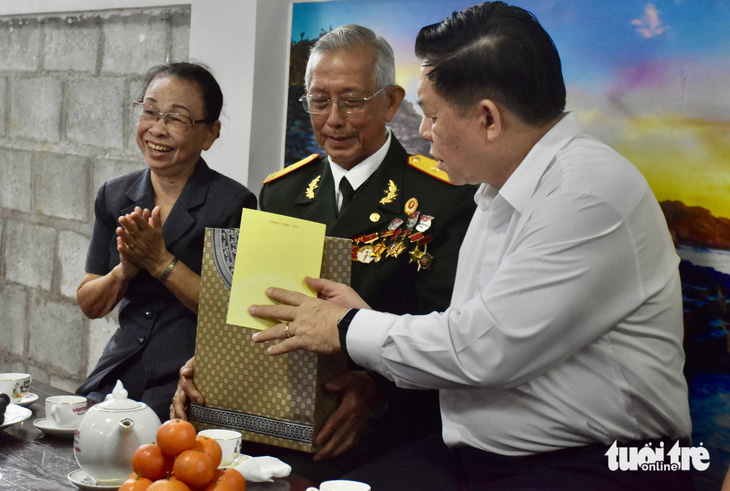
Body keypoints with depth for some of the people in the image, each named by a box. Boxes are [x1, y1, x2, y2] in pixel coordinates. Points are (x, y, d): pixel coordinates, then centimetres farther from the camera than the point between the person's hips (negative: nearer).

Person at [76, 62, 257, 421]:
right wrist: (125, 270, -11)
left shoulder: (234, 203, -8)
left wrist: (160, 261, -16)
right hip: (120, 372, 5)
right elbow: (90, 305, 9)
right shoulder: (114, 196, 8)